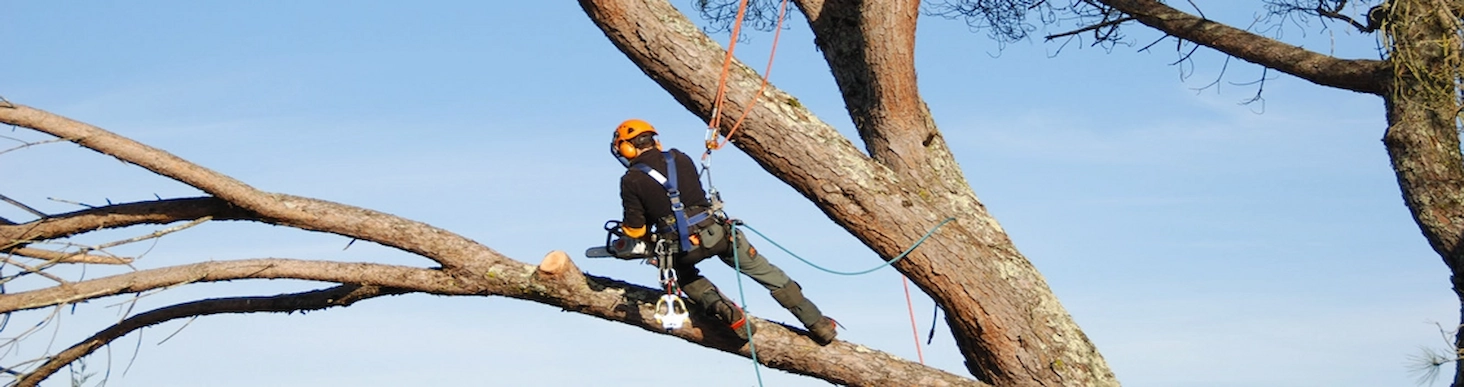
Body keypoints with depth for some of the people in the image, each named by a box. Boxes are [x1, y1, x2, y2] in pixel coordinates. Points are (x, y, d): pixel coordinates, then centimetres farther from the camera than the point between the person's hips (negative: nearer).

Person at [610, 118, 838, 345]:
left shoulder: (631, 181, 1)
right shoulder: (680, 159, 13)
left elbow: (635, 228, 1)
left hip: (681, 248, -2)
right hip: (716, 233, 2)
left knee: (683, 273, 34)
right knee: (767, 273, 16)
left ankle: (718, 306, 6)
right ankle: (819, 325, 17)